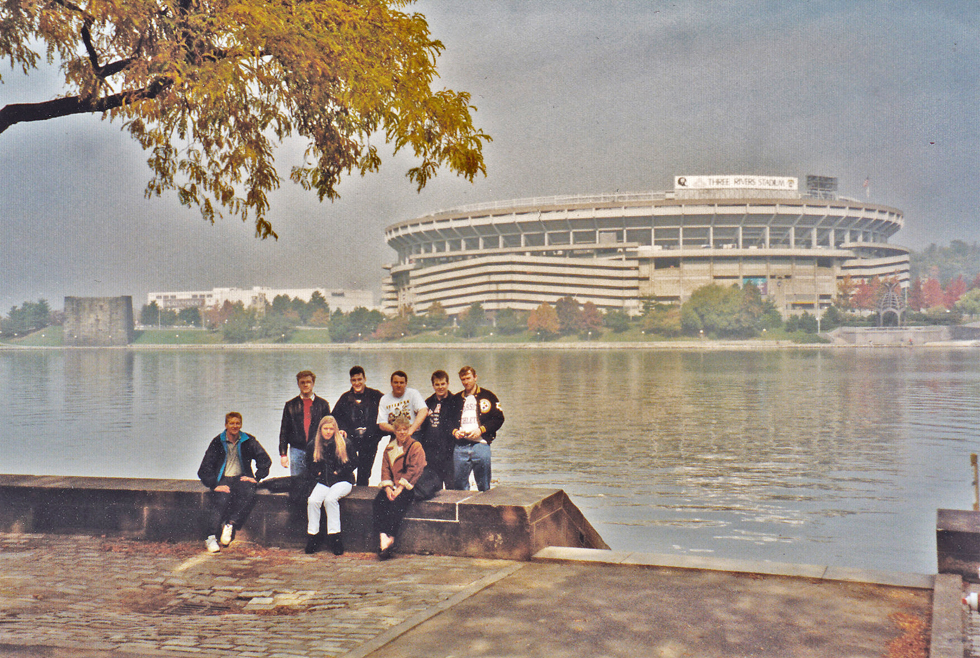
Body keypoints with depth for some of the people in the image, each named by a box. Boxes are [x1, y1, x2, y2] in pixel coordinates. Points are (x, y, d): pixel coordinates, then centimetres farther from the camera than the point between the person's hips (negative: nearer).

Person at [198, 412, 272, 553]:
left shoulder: (248, 441, 8)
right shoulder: (217, 442, 6)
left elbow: (265, 460, 10)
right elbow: (205, 469, 3)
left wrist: (256, 477, -3)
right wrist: (215, 484, -12)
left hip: (242, 478, 1)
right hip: (223, 479, -1)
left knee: (249, 494, -34)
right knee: (222, 500, -32)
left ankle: (230, 525, -34)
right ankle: (211, 537, -35)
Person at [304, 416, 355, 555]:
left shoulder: (343, 443, 0)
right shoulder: (314, 445, 10)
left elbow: (353, 462, 1)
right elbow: (309, 465, 22)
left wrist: (338, 472, -7)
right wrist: (317, 473, 4)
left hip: (342, 481, -3)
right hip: (323, 481, 3)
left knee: (330, 499, -32)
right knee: (312, 500, -26)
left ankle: (334, 537, -26)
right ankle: (312, 537, -16)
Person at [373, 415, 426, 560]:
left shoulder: (415, 447, -1)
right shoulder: (389, 448, 15)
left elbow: (414, 470, -11)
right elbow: (385, 469, 7)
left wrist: (401, 488, -20)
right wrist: (388, 487, -11)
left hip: (409, 487, -5)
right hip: (394, 486, 5)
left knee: (398, 501, -32)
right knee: (379, 499, -24)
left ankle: (390, 538, -33)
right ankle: (382, 536, -33)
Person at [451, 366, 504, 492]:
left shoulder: (487, 396, 6)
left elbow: (498, 418, 0)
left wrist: (480, 430, -11)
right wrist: (454, 431, -2)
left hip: (480, 445, -3)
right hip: (460, 446, 3)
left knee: (484, 486, 0)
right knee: (459, 485, 4)